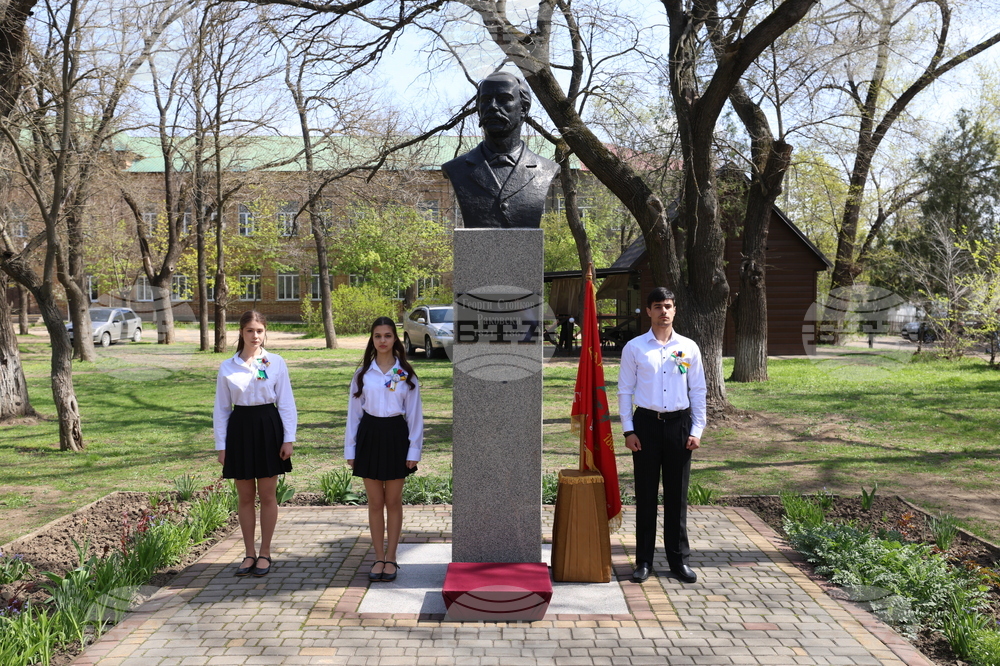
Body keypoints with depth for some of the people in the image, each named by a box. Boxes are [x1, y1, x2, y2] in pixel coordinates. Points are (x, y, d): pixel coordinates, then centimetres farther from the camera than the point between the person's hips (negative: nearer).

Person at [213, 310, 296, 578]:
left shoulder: (276, 363, 0)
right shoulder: (227, 367, 3)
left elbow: (286, 402, 1)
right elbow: (221, 408, 7)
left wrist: (288, 438, -5)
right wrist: (221, 445, 3)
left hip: (268, 427, -1)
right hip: (240, 428, 1)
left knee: (267, 495, 6)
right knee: (245, 497, 9)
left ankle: (265, 553, 20)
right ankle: (249, 553, 22)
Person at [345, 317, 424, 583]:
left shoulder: (406, 374, 0)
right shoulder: (363, 373, 3)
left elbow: (415, 413, 1)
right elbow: (354, 411, 6)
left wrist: (414, 449, -3)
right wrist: (350, 448, 4)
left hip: (396, 435, -1)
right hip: (369, 435, 1)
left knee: (393, 501, 7)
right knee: (375, 502, 7)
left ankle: (391, 558, 18)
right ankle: (379, 558, 17)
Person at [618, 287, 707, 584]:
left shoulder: (689, 348, 4)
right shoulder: (634, 348, 0)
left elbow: (698, 390, 6)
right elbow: (625, 390, 2)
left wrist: (696, 430, 0)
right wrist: (628, 430, -4)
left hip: (679, 424, 1)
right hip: (646, 423, -1)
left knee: (677, 495, 8)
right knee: (646, 494, 5)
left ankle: (678, 558, 20)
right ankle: (644, 560, 15)